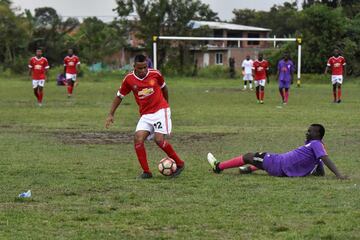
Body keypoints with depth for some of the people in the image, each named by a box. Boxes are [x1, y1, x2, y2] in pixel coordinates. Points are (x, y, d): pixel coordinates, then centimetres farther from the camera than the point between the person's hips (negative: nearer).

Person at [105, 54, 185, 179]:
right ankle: (146, 172, -7)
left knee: (159, 140, -18)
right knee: (138, 138, -17)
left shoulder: (155, 74, -6)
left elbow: (164, 87, 14)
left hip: (161, 110, -3)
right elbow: (119, 96, 10)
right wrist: (111, 115, 7)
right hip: (145, 115, 3)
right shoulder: (129, 79, -3)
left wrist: (166, 104, 26)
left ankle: (179, 164, 2)